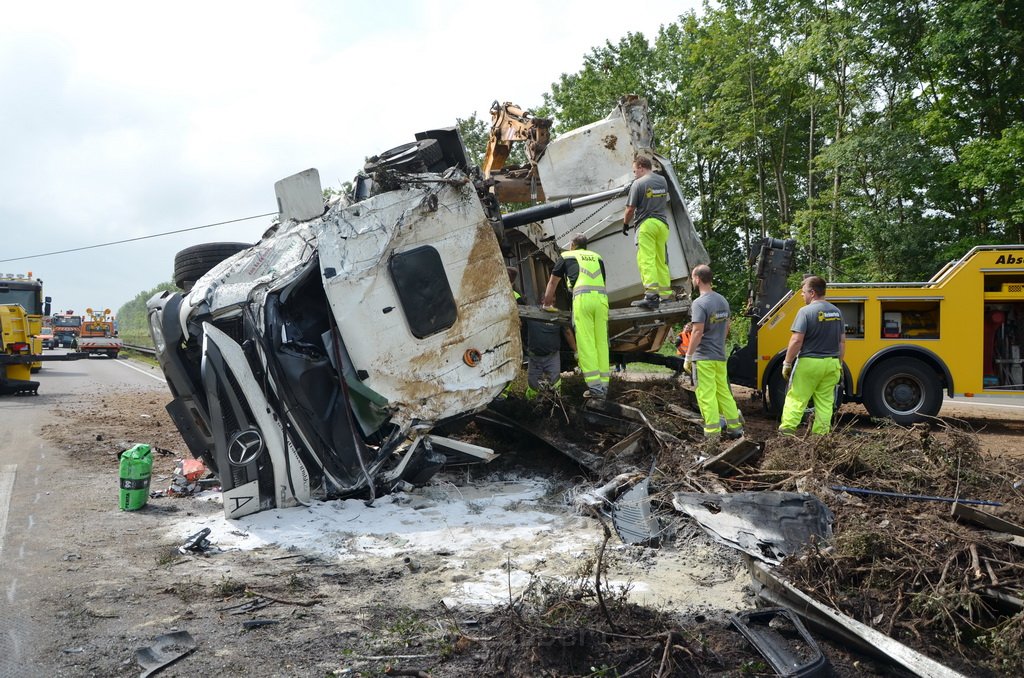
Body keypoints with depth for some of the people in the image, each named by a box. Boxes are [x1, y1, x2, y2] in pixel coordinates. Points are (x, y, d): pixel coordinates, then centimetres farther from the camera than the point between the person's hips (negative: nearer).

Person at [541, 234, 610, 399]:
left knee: (586, 343, -6)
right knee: (601, 342, 5)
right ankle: (604, 385, 3)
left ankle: (595, 386, -13)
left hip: (582, 298, -4)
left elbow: (553, 281, 30)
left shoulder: (567, 256, 21)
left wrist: (547, 301, 44)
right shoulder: (597, 257, 29)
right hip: (601, 298, 4)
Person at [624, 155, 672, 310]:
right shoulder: (663, 181, 13)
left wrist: (625, 223, 12)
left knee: (646, 260, -12)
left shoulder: (638, 183, -7)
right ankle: (666, 294, 12)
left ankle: (651, 295, -24)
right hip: (663, 223, 7)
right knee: (662, 261, 12)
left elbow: (630, 209, -4)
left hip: (646, 223, -7)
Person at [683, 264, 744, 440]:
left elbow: (698, 331, -19)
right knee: (724, 392, 16)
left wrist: (688, 357, -14)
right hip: (720, 355, 8)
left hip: (704, 357, -8)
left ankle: (712, 433, -3)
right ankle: (735, 427, 21)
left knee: (707, 396, -4)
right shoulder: (722, 300, 11)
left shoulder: (699, 303, -15)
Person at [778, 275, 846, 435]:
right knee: (825, 402, 8)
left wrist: (787, 363, -9)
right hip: (831, 363, 6)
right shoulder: (837, 312, 9)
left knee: (796, 398, 0)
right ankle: (821, 435, 10)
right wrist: (840, 364, 21)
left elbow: (796, 341, -17)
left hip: (809, 362, -6)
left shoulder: (806, 311, -12)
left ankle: (786, 431, -2)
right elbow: (842, 341, 13)